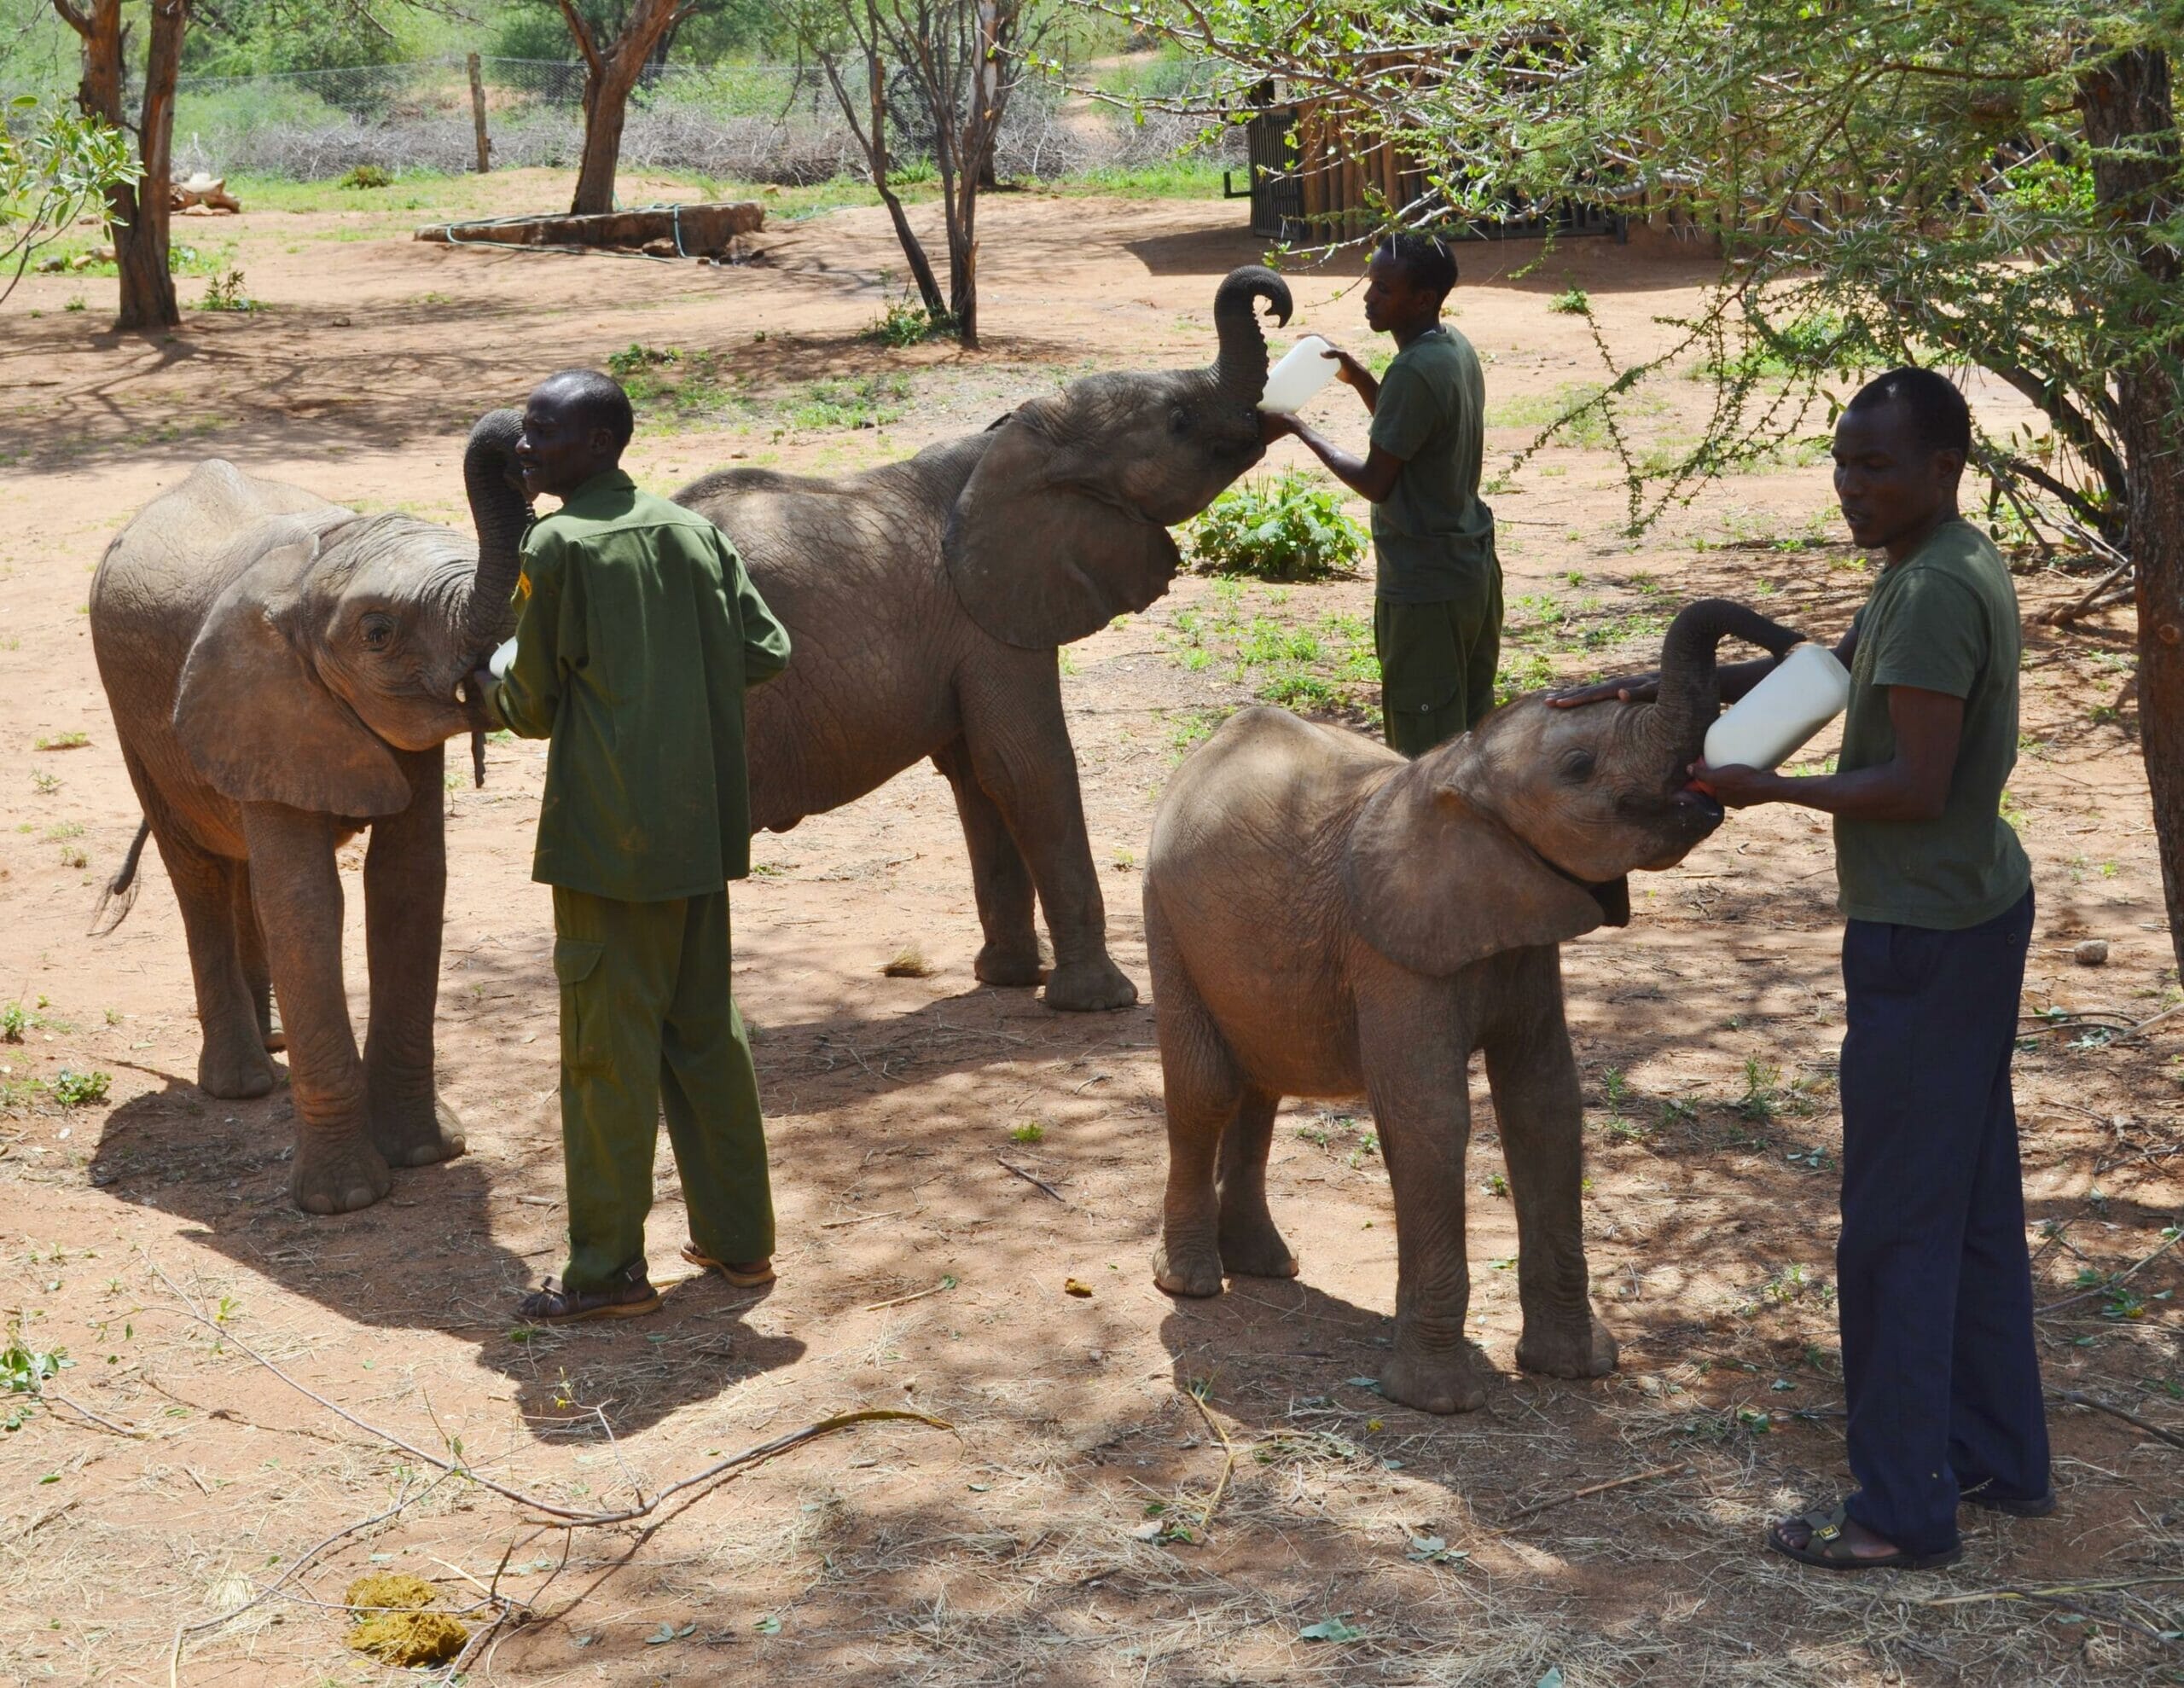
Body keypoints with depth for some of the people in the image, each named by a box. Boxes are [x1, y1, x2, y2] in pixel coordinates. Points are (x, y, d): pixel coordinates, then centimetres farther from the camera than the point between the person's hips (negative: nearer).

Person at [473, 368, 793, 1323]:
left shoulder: (558, 547, -11)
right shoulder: (693, 532, 7)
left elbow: (535, 706, -6)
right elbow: (766, 653, 5)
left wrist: (490, 688, 15)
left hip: (610, 840, -7)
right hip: (700, 831, 7)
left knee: (608, 1048, 1)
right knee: (705, 1031, 16)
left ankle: (608, 1272, 7)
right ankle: (738, 1240, 23)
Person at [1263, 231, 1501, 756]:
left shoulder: (1414, 372, -23)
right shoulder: (1455, 348, 6)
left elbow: (1375, 481, -19)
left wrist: (1299, 431, -9)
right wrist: (1359, 377, 11)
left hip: (1425, 589, -9)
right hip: (1473, 570, 9)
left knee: (1427, 753, 0)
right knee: (1473, 728, 17)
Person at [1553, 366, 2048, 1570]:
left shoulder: (1936, 591, -22)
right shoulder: (1944, 571, 10)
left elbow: (1916, 788, -25)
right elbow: (1826, 669, 22)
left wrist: (1769, 788, -14)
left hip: (1925, 940, -10)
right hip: (1976, 916, 10)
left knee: (1897, 1223, -3)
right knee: (1974, 1204, 17)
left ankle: (1903, 1507, 5)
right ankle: (2000, 1458, 28)